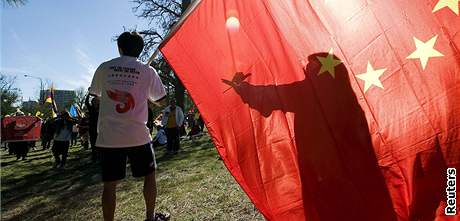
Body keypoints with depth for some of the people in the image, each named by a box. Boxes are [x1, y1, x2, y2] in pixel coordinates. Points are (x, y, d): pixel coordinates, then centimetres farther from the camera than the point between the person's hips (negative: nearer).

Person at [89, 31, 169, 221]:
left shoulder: (104, 68, 3)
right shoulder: (147, 71, -1)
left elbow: (95, 94, 17)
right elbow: (160, 101, 6)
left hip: (108, 137, 2)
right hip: (138, 135, -1)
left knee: (110, 184, 9)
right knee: (149, 175, 17)